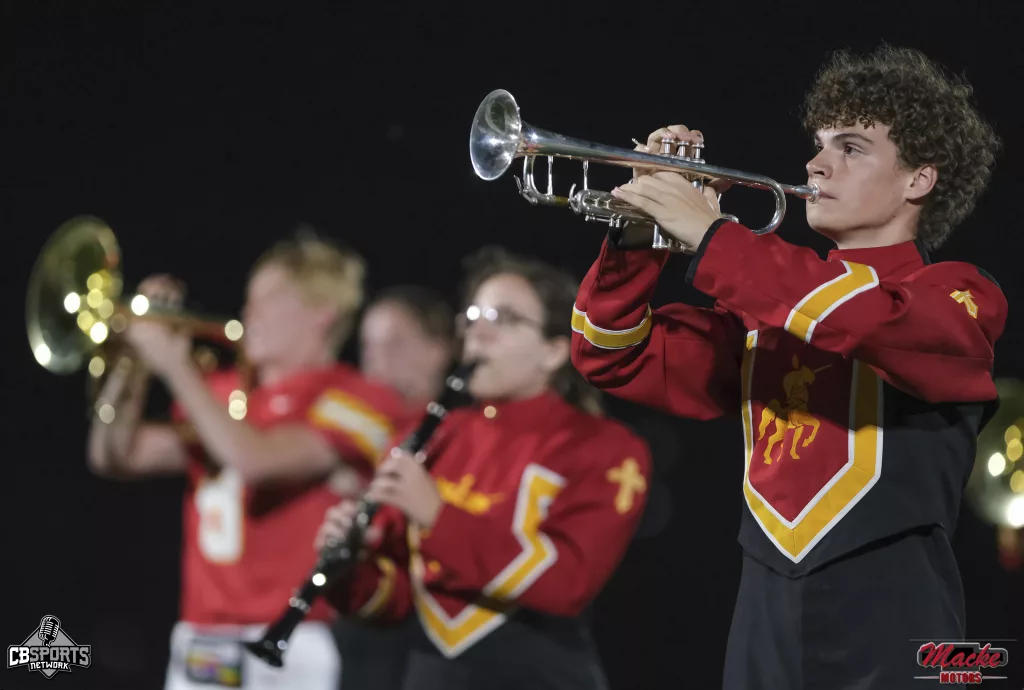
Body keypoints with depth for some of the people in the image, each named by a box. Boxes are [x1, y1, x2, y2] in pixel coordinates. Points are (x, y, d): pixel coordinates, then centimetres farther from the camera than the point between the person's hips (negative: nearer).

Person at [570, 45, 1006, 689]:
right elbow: (619, 358, 15)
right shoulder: (770, 302, 18)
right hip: (765, 631, 5)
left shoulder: (960, 297, 1)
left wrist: (710, 236, -17)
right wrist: (638, 237, -2)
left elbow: (874, 318, -21)